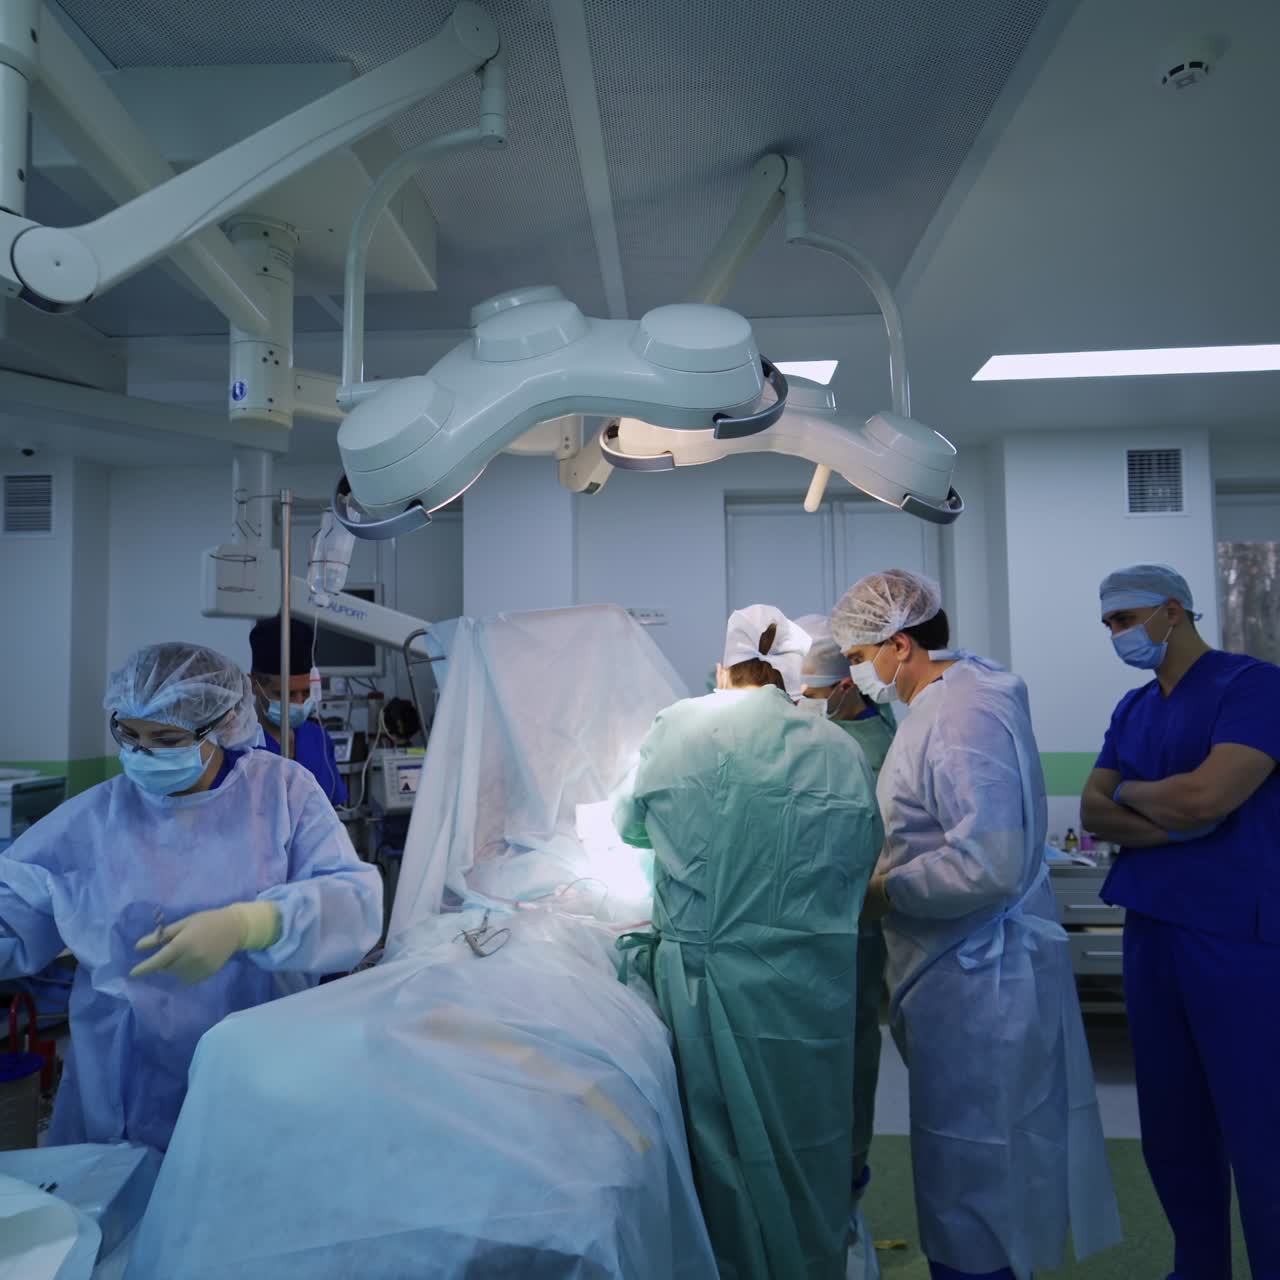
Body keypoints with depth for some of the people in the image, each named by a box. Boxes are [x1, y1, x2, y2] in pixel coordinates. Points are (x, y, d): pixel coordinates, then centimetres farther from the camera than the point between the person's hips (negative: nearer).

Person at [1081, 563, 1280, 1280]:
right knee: (1171, 1126, 16)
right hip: (1151, 932, 7)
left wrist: (1129, 792, -4)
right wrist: (1177, 823, -13)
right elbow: (1094, 812, 3)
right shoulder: (1133, 709, 11)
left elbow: (1206, 795, -22)